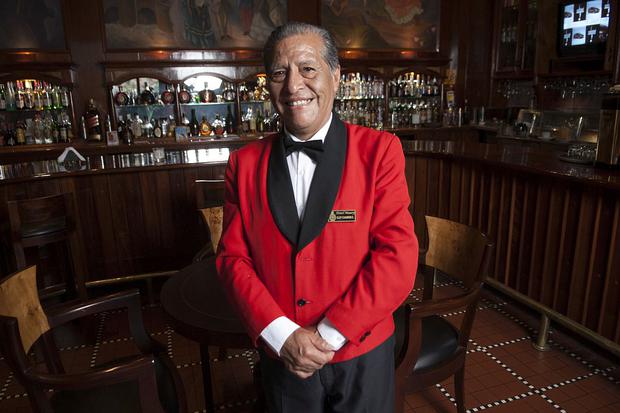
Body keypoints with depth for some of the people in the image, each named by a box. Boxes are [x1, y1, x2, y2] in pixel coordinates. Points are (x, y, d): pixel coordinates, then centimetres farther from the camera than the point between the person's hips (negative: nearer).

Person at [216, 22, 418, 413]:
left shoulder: (379, 150, -11)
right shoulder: (245, 163, -4)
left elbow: (398, 255, -15)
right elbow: (233, 257, -4)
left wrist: (328, 334, -17)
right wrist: (282, 335, -14)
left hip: (362, 353, -1)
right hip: (281, 356, 2)